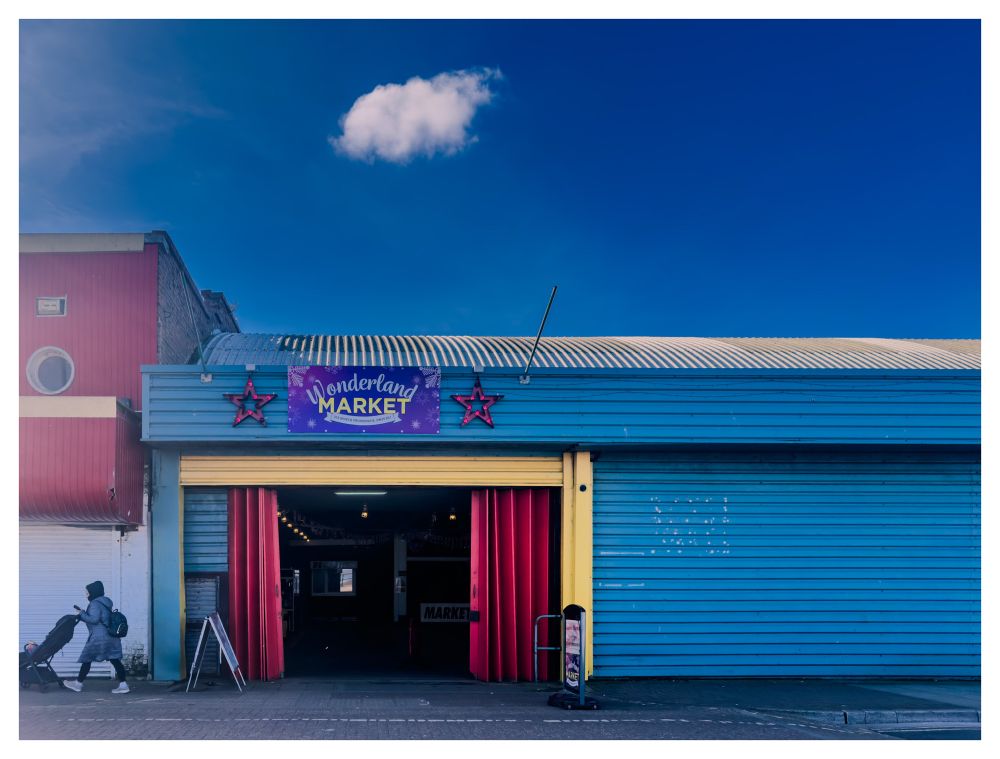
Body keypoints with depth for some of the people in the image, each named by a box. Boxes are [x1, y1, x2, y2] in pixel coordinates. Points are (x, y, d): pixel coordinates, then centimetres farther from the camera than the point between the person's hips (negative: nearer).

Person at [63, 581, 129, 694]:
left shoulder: (95, 604, -12)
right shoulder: (106, 602, 17)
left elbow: (94, 619, -21)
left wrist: (82, 614, -7)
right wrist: (83, 615, 18)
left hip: (98, 637, -8)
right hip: (111, 637, 8)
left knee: (87, 659, 6)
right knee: (115, 660, 3)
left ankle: (78, 683, 18)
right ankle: (123, 684, -3)